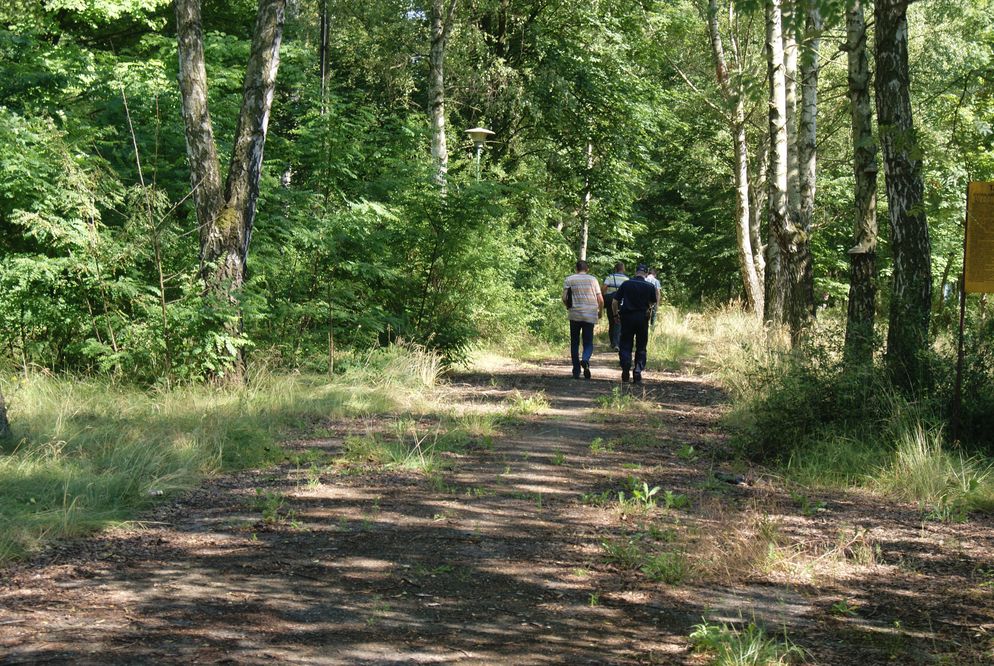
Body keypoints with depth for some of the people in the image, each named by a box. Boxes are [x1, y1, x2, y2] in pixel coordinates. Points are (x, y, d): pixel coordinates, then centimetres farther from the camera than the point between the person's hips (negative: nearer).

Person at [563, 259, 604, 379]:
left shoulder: (569, 280, 3)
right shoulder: (592, 279, 4)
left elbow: (564, 298, -5)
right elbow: (600, 300, 0)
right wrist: (600, 311, 18)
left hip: (575, 315, 0)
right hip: (590, 315, 0)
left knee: (574, 343, 10)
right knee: (588, 342, 7)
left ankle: (576, 371, 7)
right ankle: (585, 360, -24)